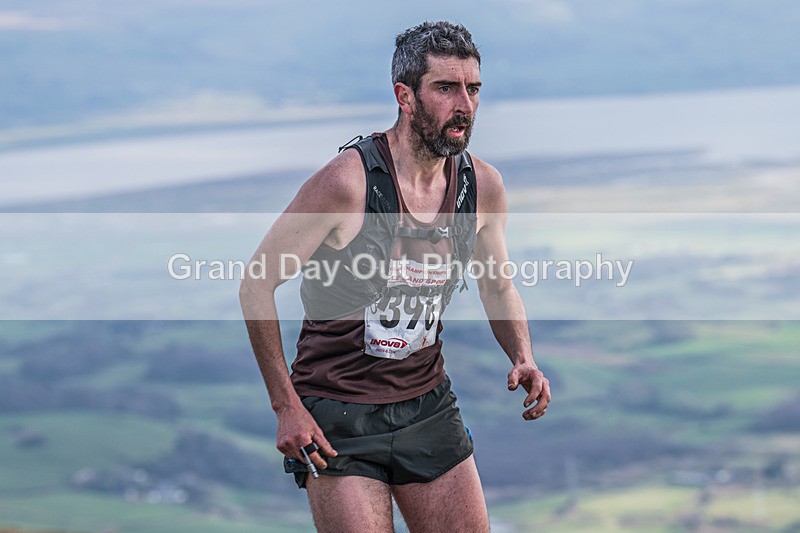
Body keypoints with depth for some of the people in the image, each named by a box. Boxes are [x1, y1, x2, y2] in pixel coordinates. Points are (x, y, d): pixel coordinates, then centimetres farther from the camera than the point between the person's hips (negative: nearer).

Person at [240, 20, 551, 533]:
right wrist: (286, 407, -14)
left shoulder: (483, 185, -2)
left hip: (428, 405, 5)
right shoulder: (348, 181, -19)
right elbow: (257, 284, -11)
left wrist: (523, 358, -3)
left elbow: (499, 286, 16)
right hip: (337, 414, -5)